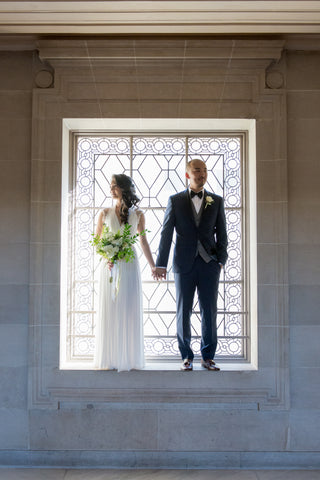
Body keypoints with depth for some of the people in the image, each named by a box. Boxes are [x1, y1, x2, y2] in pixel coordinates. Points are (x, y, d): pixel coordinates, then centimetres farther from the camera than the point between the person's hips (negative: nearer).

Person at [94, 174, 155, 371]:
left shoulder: (138, 215, 5)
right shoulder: (105, 213, 6)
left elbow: (143, 241, 12)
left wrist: (153, 266, 11)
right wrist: (105, 258, -9)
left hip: (129, 265, 0)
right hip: (109, 266, 0)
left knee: (130, 310, 1)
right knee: (109, 310, 0)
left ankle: (130, 359, 9)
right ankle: (109, 360, 7)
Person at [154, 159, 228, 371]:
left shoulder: (216, 201, 9)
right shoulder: (175, 200, 5)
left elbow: (222, 234, 9)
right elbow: (166, 234, 3)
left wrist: (221, 260, -2)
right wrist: (161, 264, -2)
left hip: (209, 264, 1)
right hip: (184, 264, -1)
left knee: (209, 312, 4)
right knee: (183, 312, 4)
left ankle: (208, 357, 16)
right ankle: (187, 356, 17)